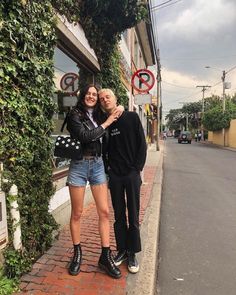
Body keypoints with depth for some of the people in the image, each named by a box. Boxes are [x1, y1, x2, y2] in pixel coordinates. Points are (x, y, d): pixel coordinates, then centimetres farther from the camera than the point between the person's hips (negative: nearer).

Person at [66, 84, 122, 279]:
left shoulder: (98, 116, 11)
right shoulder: (75, 115, -3)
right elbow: (85, 136, -17)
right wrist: (106, 123, -10)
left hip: (98, 165, 4)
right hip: (79, 165, -4)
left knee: (104, 211, 2)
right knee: (77, 213, 7)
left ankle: (106, 256, 14)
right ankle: (77, 253, 26)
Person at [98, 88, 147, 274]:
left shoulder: (132, 117, -1)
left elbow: (142, 144, -2)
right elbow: (103, 149, 10)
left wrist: (137, 168, -8)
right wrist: (107, 170, 1)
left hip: (132, 174, -2)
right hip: (114, 176, 2)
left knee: (133, 217, 5)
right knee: (119, 216, 12)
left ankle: (132, 254, 20)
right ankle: (121, 250, 27)